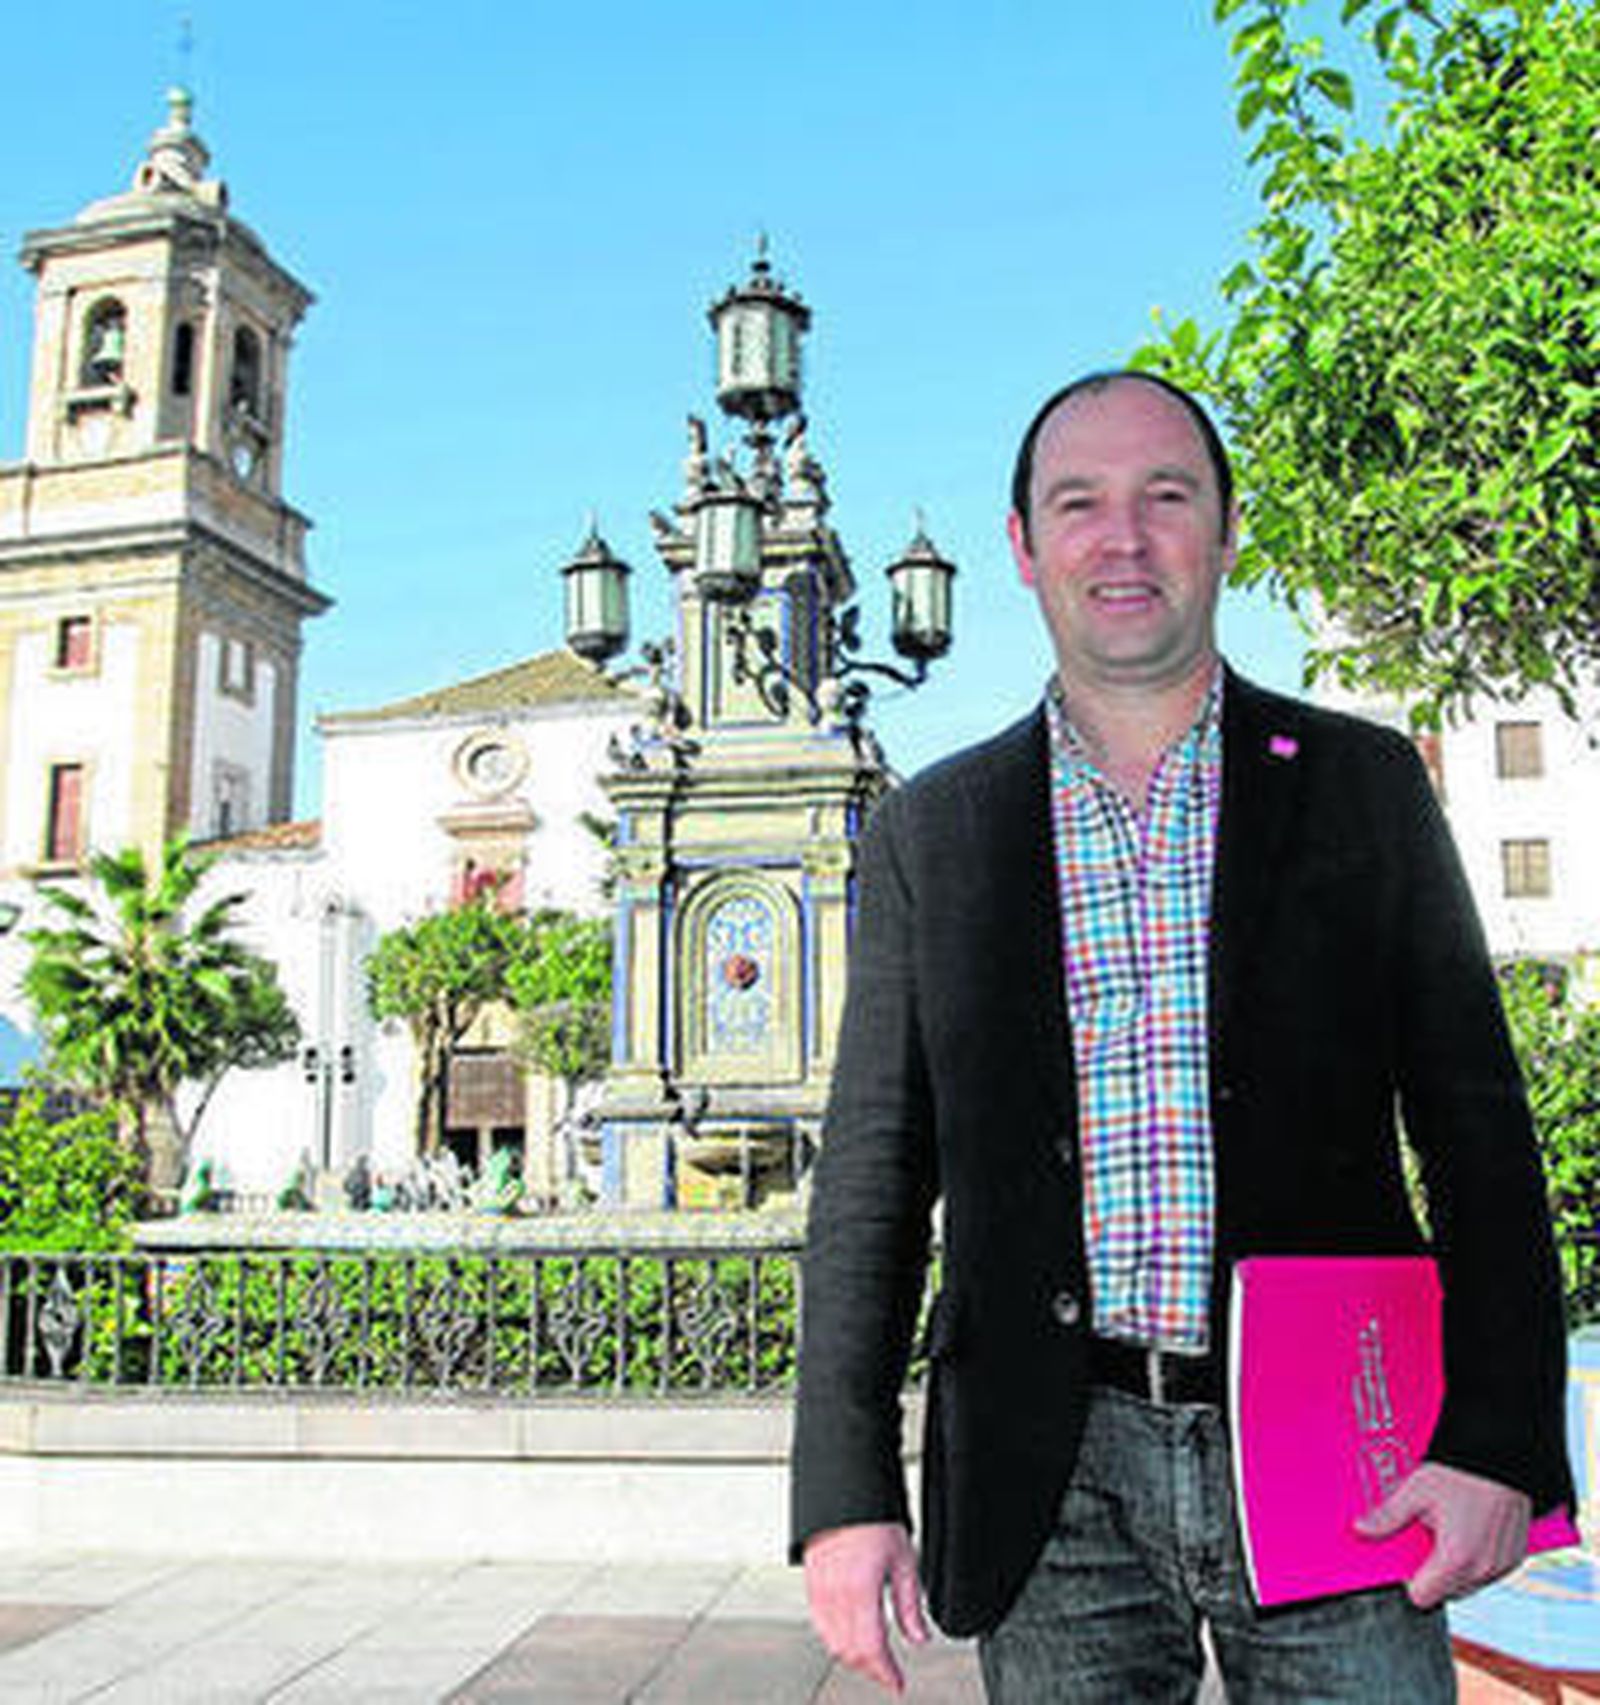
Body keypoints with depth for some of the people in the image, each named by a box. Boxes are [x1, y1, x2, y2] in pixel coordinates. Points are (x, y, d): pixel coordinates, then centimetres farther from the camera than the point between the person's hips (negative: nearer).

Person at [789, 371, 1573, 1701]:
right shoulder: (930, 835, 5)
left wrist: (1498, 1440, -7)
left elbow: (1478, 1132, 3)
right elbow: (873, 1179, 4)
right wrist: (848, 1493, -1)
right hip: (1055, 1484, 1)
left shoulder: (1365, 784, 5)